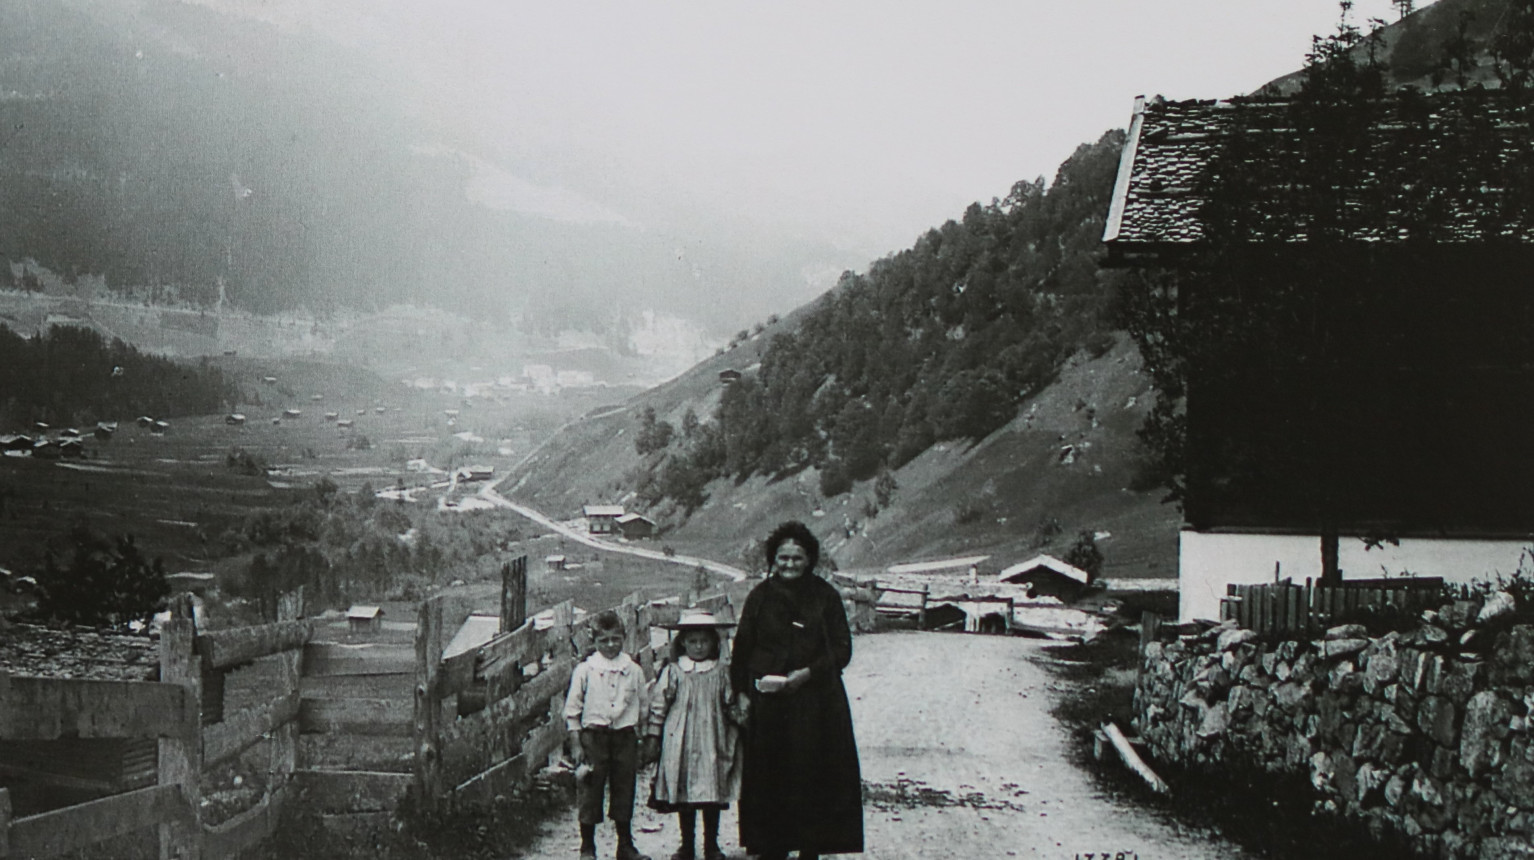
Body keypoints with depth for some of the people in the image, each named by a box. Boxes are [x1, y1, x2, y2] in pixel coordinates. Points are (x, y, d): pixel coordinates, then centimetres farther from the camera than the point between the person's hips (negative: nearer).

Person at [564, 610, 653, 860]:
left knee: (624, 790, 9)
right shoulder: (585, 670, -3)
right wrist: (576, 744, -4)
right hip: (593, 734, -2)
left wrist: (643, 741, 11)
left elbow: (642, 707, 13)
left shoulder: (633, 670, 5)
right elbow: (572, 708, -1)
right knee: (589, 792, 1)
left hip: (624, 735, 2)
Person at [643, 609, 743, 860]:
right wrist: (652, 737, 2)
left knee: (713, 792, 1)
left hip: (712, 743, 0)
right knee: (683, 793, 5)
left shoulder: (722, 671, 6)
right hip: (681, 743, 0)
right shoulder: (673, 672, 2)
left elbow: (731, 704, 12)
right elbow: (658, 704, 3)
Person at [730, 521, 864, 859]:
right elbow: (742, 652, 7)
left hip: (816, 701, -1)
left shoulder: (825, 596, 3)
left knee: (814, 777, -2)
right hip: (768, 701, 1)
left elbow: (842, 648, 0)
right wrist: (744, 690, -4)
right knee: (769, 779, 1)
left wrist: (808, 673, -13)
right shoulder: (760, 597, 6)